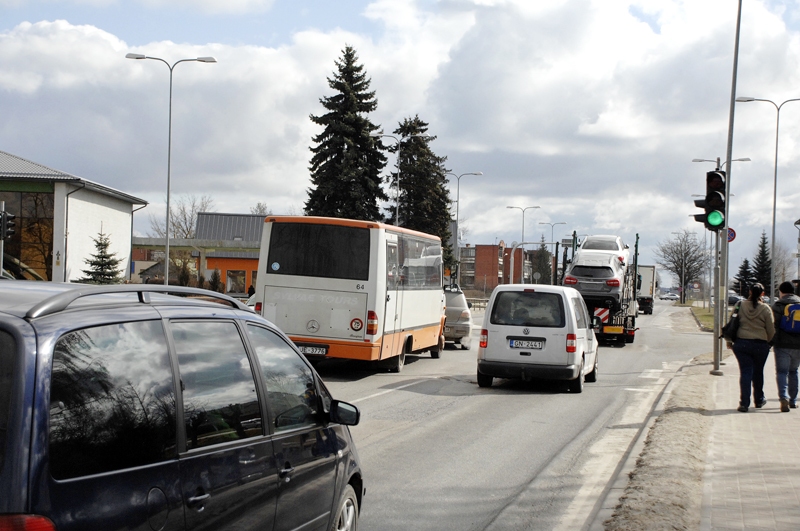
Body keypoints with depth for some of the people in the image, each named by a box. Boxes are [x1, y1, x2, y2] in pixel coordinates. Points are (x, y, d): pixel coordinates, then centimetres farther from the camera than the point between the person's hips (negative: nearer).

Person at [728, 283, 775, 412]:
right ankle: (759, 400, 31)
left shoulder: (740, 305, -2)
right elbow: (771, 330, -1)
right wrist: (768, 342, 17)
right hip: (760, 345, 0)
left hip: (741, 343, 0)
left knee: (745, 372, 2)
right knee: (758, 373, 16)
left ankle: (744, 403, -5)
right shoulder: (765, 309, -5)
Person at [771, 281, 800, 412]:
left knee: (782, 372, -4)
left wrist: (771, 342, -5)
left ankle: (784, 398, -24)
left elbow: (774, 326, -11)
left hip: (782, 344, -4)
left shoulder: (778, 305, -5)